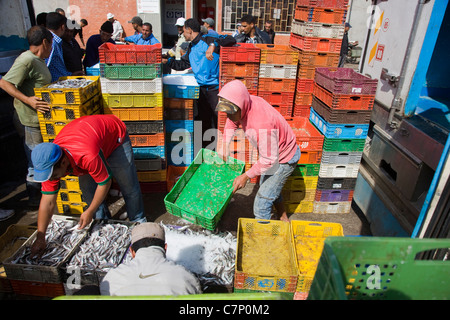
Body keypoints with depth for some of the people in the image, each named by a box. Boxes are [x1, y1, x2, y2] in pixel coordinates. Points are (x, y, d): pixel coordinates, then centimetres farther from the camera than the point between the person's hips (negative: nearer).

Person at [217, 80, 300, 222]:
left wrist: (246, 176, -25)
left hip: (283, 159, -9)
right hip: (271, 152, 9)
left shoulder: (262, 123, -41)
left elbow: (269, 160, -31)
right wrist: (225, 145, -5)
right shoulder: (245, 103, -17)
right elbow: (232, 122, 5)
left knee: (262, 201, -6)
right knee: (268, 188, 27)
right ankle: (284, 220, 49)